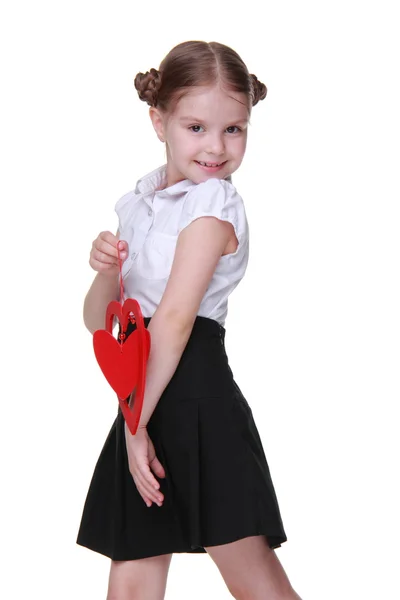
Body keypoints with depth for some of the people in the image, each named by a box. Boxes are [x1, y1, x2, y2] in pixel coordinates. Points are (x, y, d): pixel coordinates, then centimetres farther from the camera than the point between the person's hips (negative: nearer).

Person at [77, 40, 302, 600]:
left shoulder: (213, 205, -6)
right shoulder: (137, 205, 15)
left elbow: (175, 319, -14)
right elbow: (98, 321, 14)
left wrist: (137, 423, -16)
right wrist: (106, 271, -8)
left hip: (194, 396, -7)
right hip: (144, 399, 7)